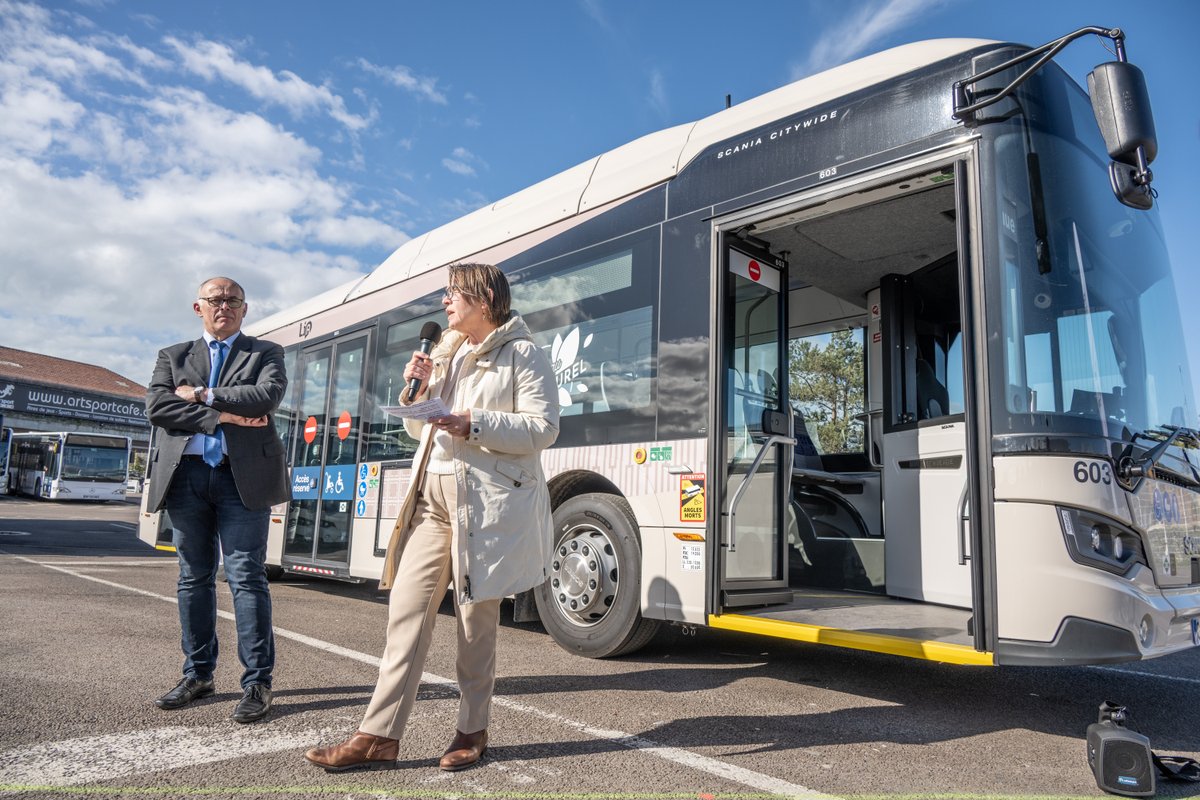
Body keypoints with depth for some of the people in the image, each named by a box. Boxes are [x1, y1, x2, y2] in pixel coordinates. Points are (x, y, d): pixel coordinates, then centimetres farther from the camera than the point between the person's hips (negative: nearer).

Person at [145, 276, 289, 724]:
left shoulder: (265, 353, 11)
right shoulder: (173, 356, 17)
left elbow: (268, 396, -9)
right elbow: (157, 407, 0)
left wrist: (202, 395, -6)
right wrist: (222, 416, -11)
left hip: (243, 476, -3)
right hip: (186, 474, 3)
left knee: (247, 578, -5)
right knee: (194, 578, 10)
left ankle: (257, 683, 0)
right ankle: (198, 674, 23)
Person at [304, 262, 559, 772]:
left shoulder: (523, 355, -1)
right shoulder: (444, 354, 21)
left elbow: (544, 428, -11)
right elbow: (418, 429, 23)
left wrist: (475, 424, -20)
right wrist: (418, 389, 4)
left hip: (488, 499, -6)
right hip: (431, 494, 6)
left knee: (477, 619, 4)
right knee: (407, 613, 3)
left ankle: (472, 731, 20)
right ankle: (379, 736, 10)